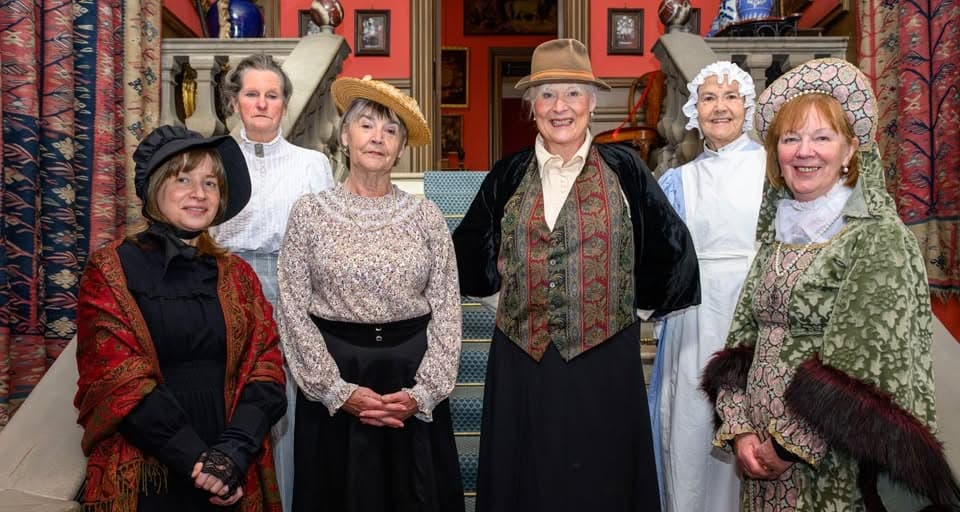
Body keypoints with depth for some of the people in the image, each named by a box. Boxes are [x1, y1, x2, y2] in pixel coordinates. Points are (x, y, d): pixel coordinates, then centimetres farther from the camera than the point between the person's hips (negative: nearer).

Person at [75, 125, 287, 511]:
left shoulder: (238, 276, 8)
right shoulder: (110, 272, -3)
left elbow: (265, 369, 0)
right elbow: (117, 380, -11)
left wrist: (233, 453, -16)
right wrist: (197, 460, -18)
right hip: (142, 477, -3)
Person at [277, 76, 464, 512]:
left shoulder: (426, 215, 2)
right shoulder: (310, 212, -1)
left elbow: (447, 312, 0)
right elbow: (293, 311, -4)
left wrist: (423, 391, -10)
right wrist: (336, 389, -11)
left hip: (411, 384, 1)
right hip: (334, 387, -1)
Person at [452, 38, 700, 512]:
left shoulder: (624, 170, 0)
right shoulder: (508, 176, 5)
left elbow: (671, 247, 7)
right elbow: (469, 255, 17)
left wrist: (639, 300, 9)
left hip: (604, 360, -2)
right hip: (521, 361, 2)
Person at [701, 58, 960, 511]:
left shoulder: (879, 238, -11)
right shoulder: (778, 233, 7)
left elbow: (870, 367, -17)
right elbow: (742, 340, 7)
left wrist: (792, 446, -15)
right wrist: (738, 429, -4)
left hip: (835, 472, -6)